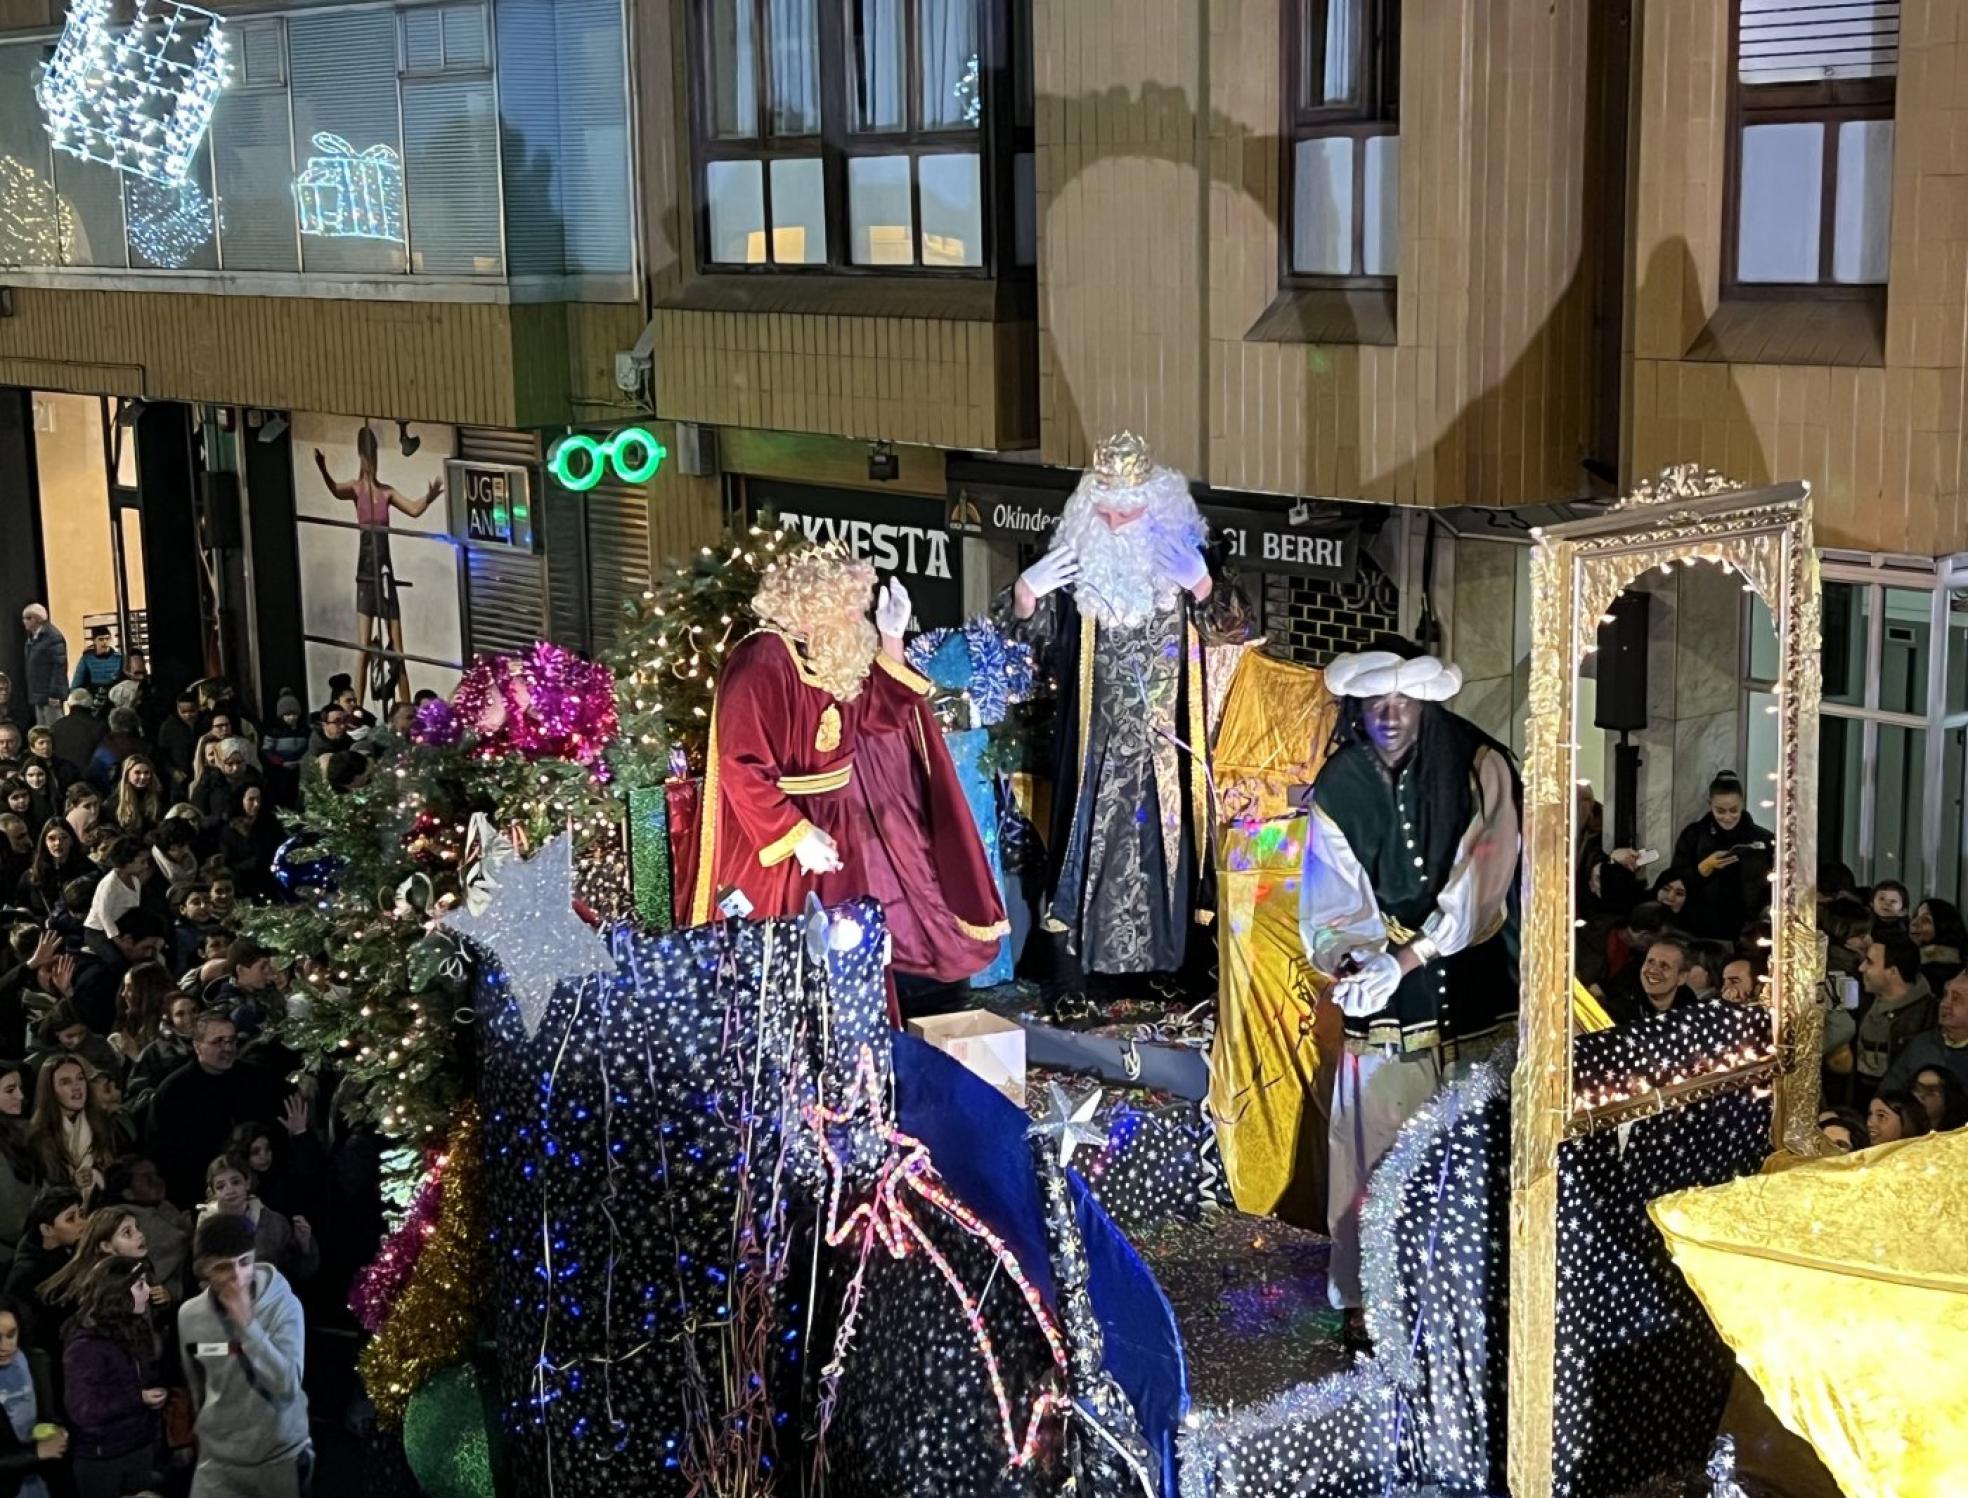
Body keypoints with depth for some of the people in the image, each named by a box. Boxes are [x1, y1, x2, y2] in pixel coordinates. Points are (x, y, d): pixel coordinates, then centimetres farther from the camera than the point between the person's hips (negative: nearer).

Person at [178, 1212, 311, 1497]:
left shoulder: (283, 1305, -13)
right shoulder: (190, 1315, -3)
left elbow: (287, 1386, -23)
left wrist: (246, 1322, -26)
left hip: (282, 1457, -2)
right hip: (219, 1460, 2)